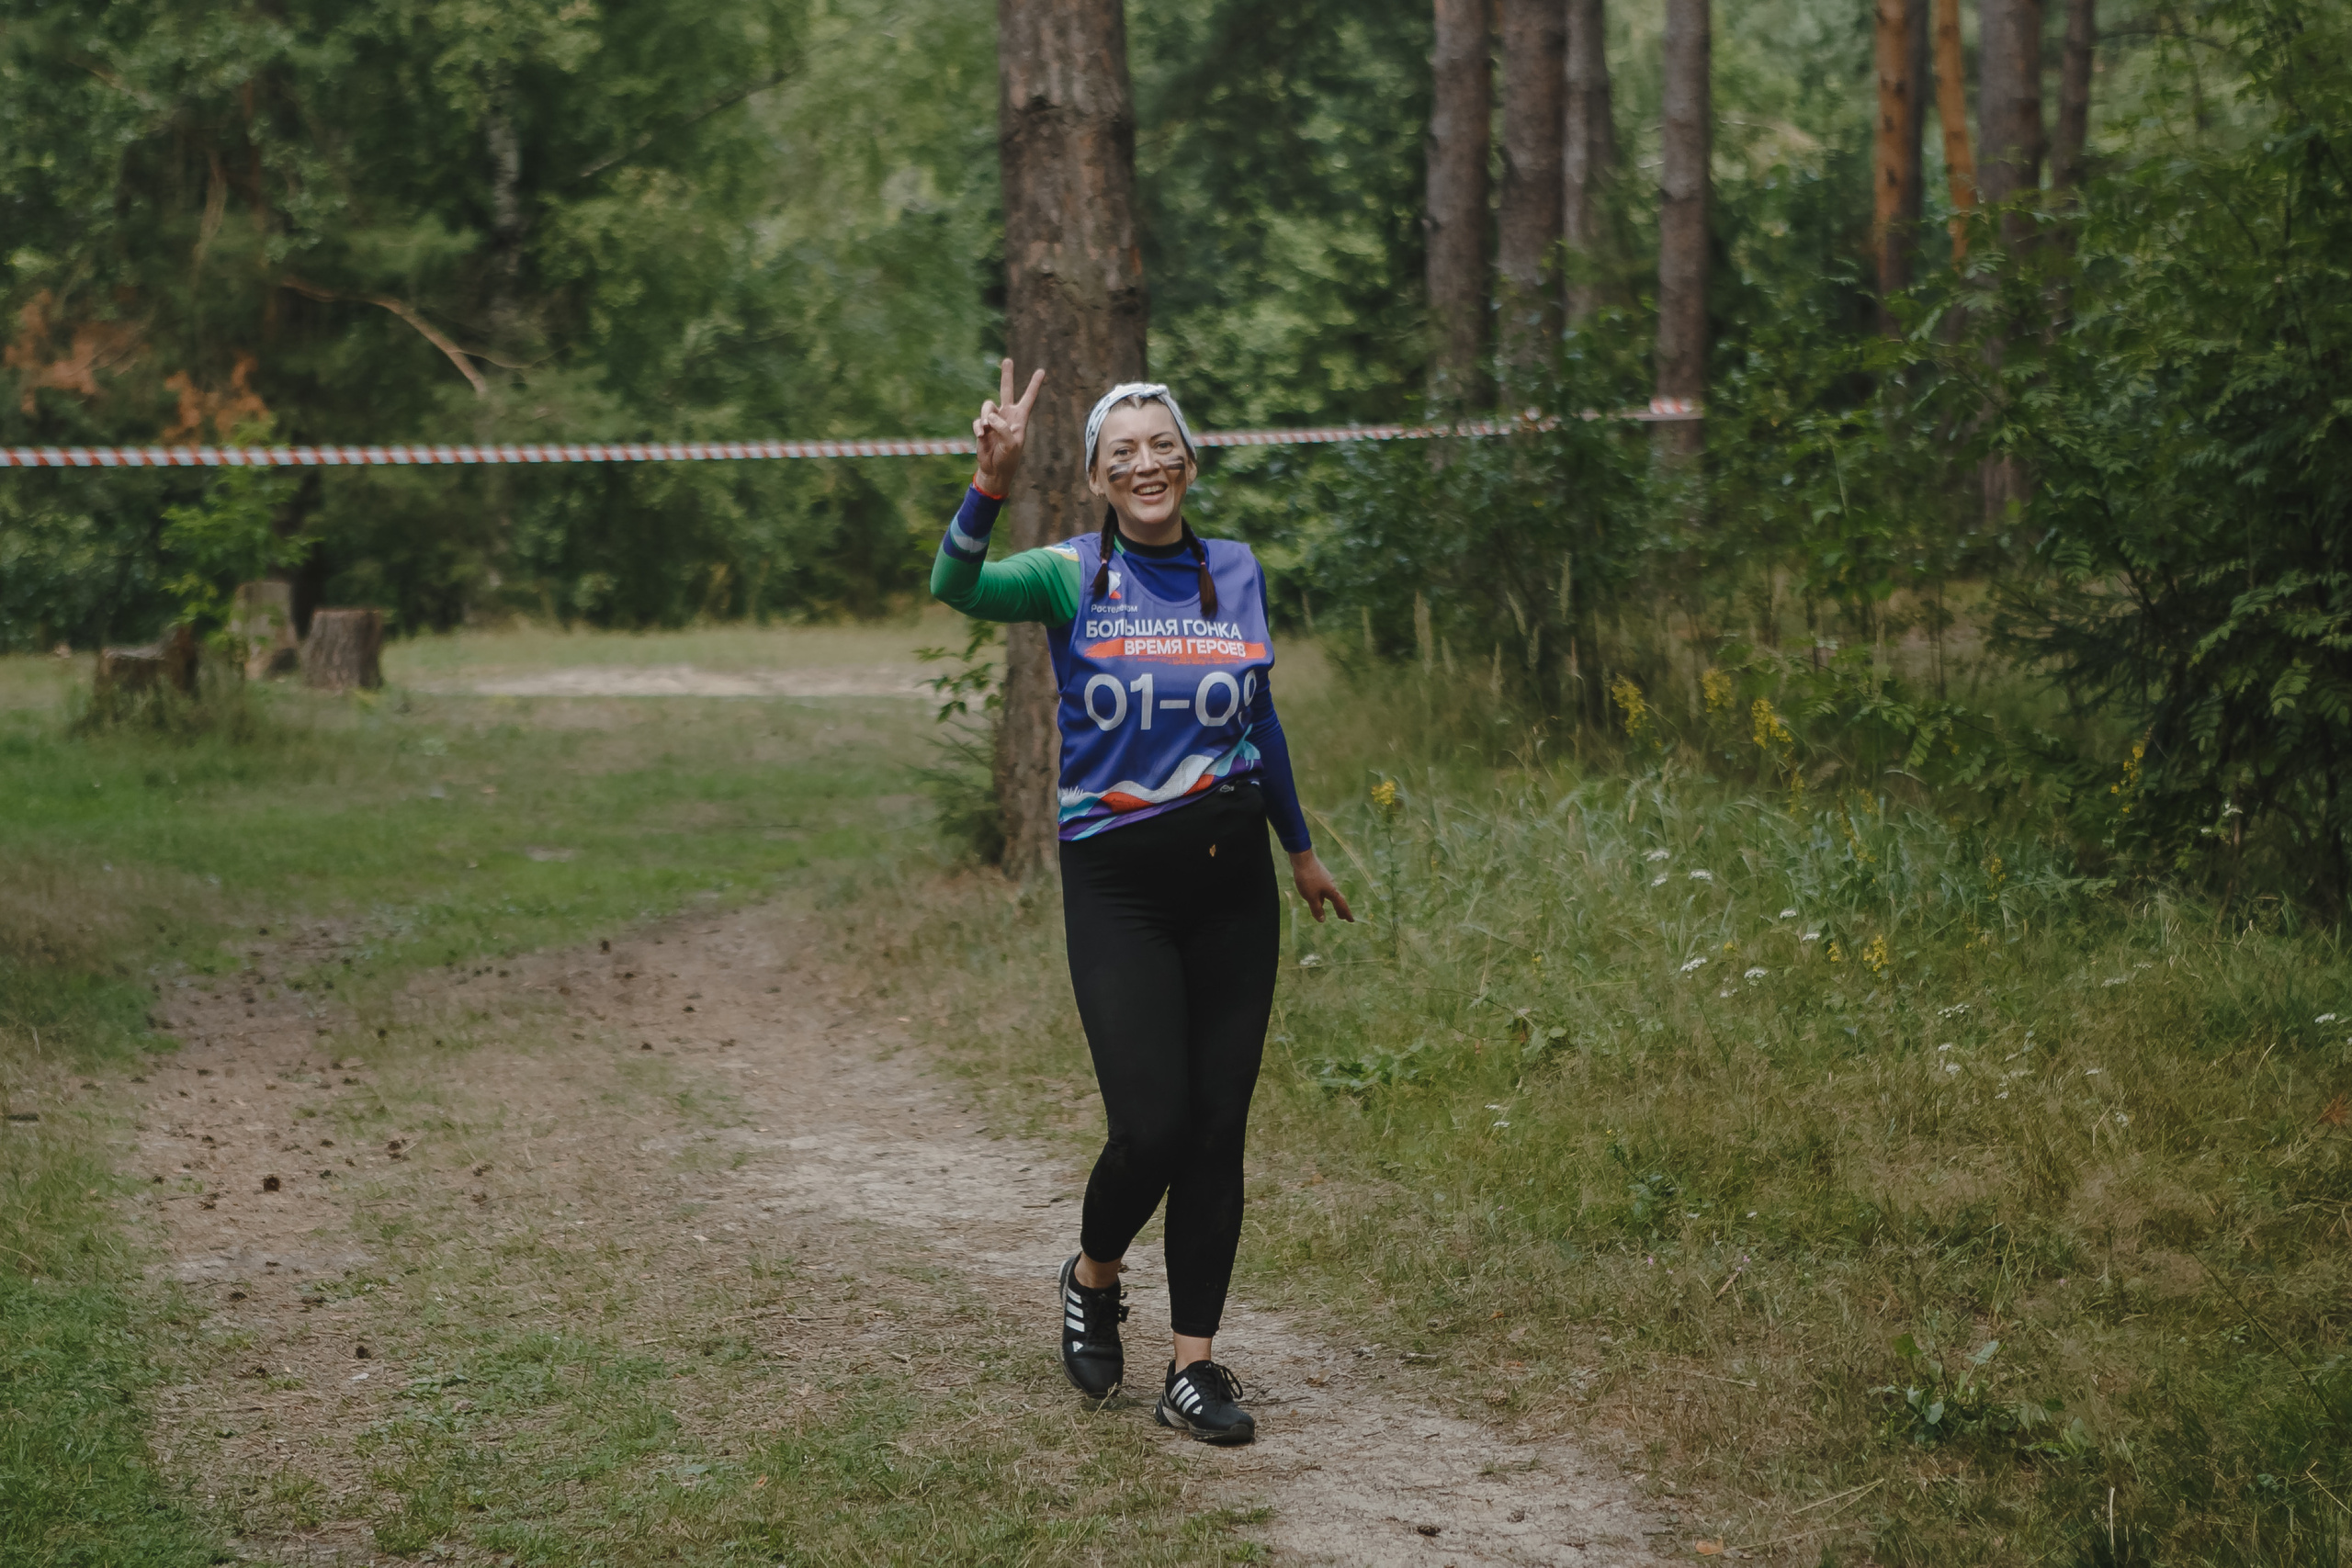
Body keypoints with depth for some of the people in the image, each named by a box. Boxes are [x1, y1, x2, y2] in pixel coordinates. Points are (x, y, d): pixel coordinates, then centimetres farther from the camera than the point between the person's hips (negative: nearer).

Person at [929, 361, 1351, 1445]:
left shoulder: (1237, 572, 7)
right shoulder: (1073, 577, -4)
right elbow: (957, 588, -25)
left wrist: (1301, 848, 27)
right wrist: (991, 484, -42)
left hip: (1231, 876, 4)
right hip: (1117, 880, -4)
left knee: (1219, 1128, 2)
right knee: (1152, 1126, -11)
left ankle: (1193, 1370, 11)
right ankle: (1092, 1280, 20)